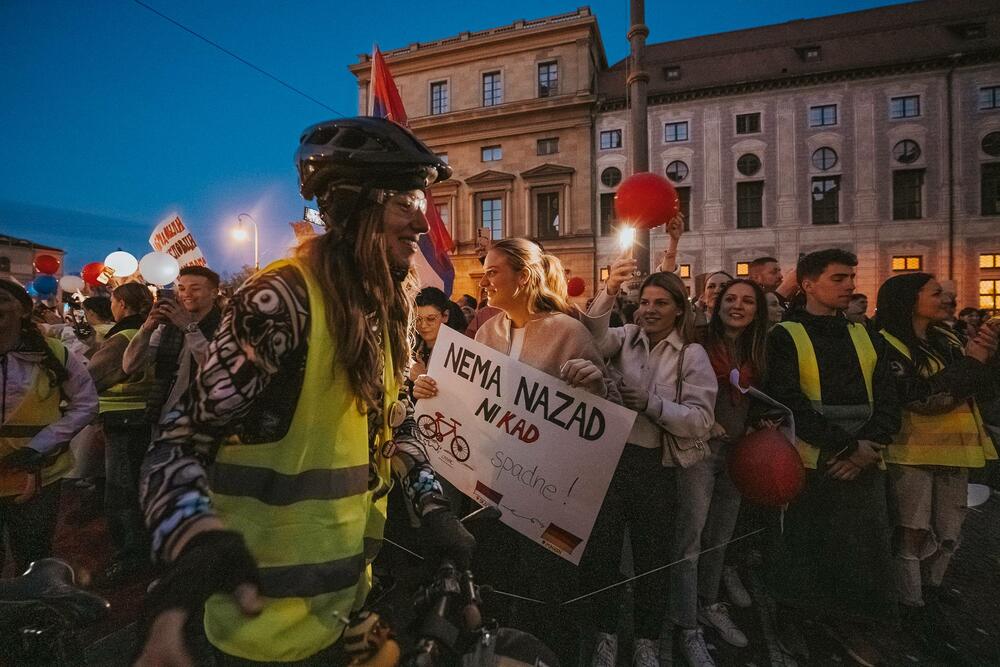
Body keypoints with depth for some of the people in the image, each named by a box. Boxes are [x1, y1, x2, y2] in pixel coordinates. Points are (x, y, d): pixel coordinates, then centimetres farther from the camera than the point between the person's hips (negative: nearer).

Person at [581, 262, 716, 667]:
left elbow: (701, 419, -10)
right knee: (600, 546, 10)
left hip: (654, 465, -1)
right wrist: (610, 292, -33)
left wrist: (651, 404, -19)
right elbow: (596, 338, -20)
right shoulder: (627, 337, 4)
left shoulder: (692, 355, -2)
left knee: (652, 553, 15)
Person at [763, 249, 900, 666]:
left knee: (863, 550, 10)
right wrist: (846, 446, -16)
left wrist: (869, 448, -10)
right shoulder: (785, 337, -5)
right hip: (810, 462, -5)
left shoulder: (866, 338, 13)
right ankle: (788, 619, 30)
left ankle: (847, 622, 34)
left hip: (863, 465, 5)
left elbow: (887, 403, 6)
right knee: (803, 548, 7)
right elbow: (790, 404, -14)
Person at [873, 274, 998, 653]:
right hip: (913, 452, -7)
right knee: (913, 533, 4)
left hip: (953, 449, 7)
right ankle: (912, 608, 20)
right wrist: (969, 362, -15)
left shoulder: (947, 339, 9)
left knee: (948, 532, 18)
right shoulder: (887, 345, -15)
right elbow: (923, 397, -22)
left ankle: (931, 597, 37)